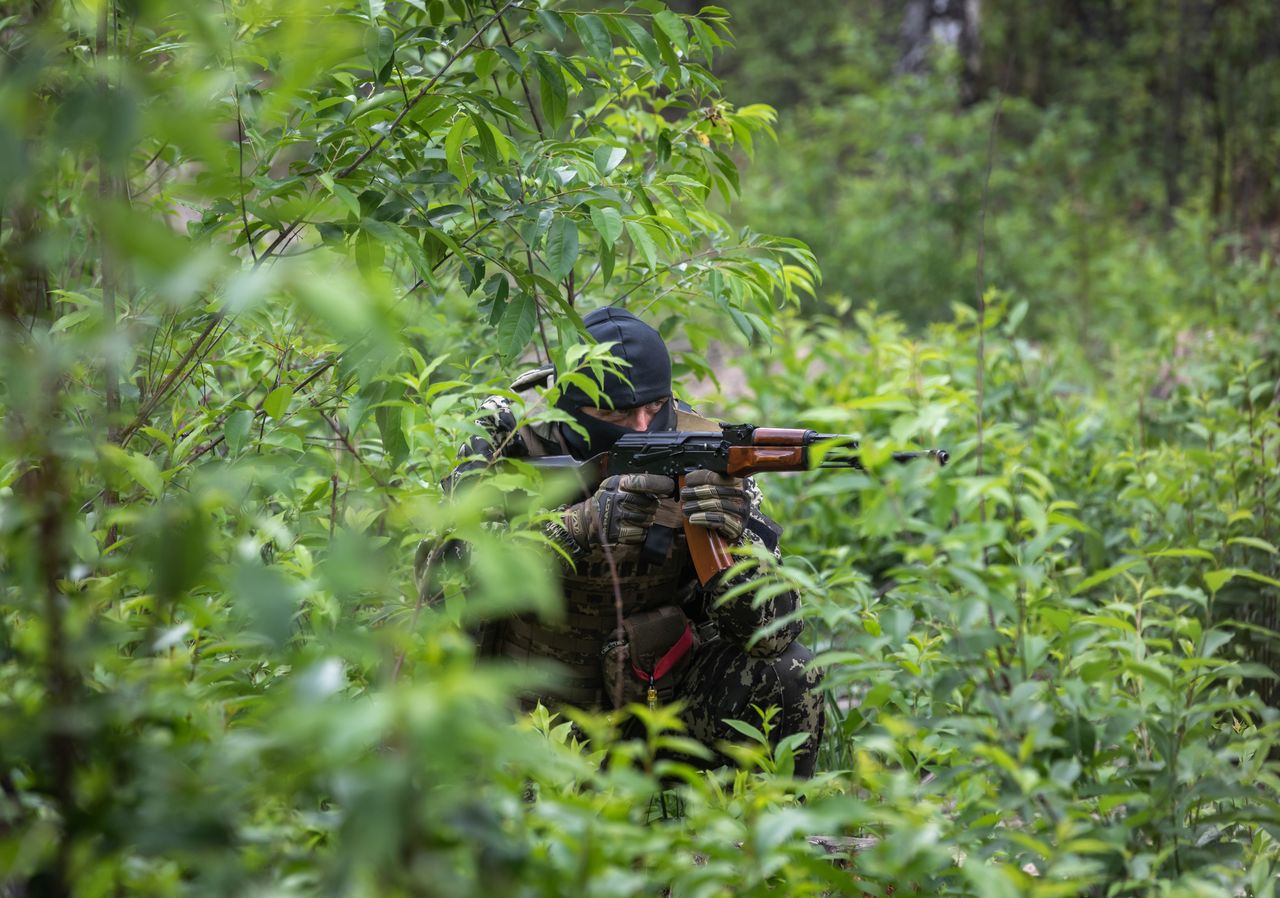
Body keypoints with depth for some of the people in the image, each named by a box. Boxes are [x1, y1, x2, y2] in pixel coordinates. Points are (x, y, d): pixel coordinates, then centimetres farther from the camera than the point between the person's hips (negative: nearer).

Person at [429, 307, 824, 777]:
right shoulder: (510, 444, -16)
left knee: (791, 677, -21)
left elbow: (772, 630, -19)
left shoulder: (700, 455, -14)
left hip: (659, 684, 1)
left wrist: (734, 540, -41)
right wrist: (581, 527, -40)